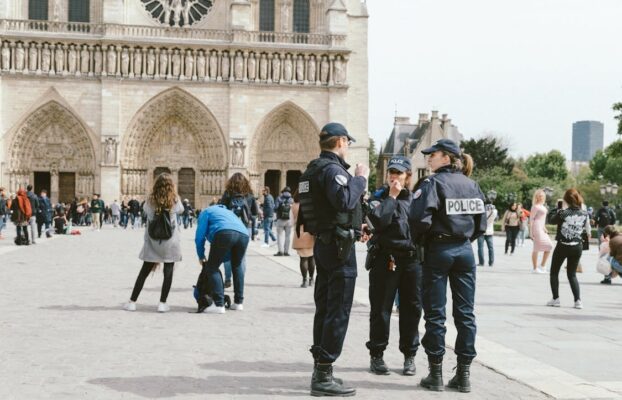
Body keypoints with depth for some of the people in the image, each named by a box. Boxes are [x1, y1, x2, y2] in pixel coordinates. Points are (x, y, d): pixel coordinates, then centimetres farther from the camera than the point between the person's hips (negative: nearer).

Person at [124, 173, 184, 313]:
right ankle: (162, 303, -1)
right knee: (168, 271, 5)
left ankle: (132, 302, 9)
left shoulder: (150, 200, -3)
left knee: (144, 271, 9)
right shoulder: (175, 200, -5)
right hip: (169, 241, -2)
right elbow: (181, 210, 13)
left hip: (152, 241, 2)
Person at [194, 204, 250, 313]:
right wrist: (223, 258, 43)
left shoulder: (206, 212, 27)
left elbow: (200, 236, 16)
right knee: (237, 266, 27)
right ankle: (239, 302, 29)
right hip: (243, 234, 6)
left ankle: (219, 304, -2)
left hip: (225, 233, -6)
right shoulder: (228, 212, 44)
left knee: (212, 267, 7)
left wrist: (201, 257, 29)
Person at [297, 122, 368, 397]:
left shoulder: (313, 169, 15)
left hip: (323, 243, 10)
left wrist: (354, 224, 24)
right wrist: (360, 178, -16)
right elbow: (345, 200, -30)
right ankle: (324, 377, -5)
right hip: (339, 247, -10)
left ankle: (320, 370, 21)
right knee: (338, 312, -7)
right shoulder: (333, 169, -16)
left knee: (324, 309, 14)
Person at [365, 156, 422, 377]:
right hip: (384, 259, -3)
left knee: (411, 308, 7)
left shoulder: (415, 199, 11)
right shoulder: (378, 197, 2)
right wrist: (392, 196, -11)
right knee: (380, 309, 3)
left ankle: (409, 356, 19)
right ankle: (376, 355, 14)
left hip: (411, 259, 3)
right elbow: (379, 220, -17)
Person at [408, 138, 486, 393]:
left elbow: (420, 219, -18)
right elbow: (481, 222, 7)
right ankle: (463, 374, 11)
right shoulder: (471, 184, 7)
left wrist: (419, 240, 0)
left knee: (435, 313, 3)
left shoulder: (434, 183, -9)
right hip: (464, 250, 5)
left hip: (438, 250, -5)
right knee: (465, 313, 7)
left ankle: (436, 374, 7)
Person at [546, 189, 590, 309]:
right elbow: (588, 230, 6)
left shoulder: (563, 213, -15)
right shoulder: (584, 214, -4)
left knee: (554, 272, 14)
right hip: (577, 246, 4)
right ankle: (578, 300, 3)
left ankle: (555, 299, 10)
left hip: (562, 246, -3)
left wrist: (558, 208, 10)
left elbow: (552, 220, 3)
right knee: (572, 274, 15)